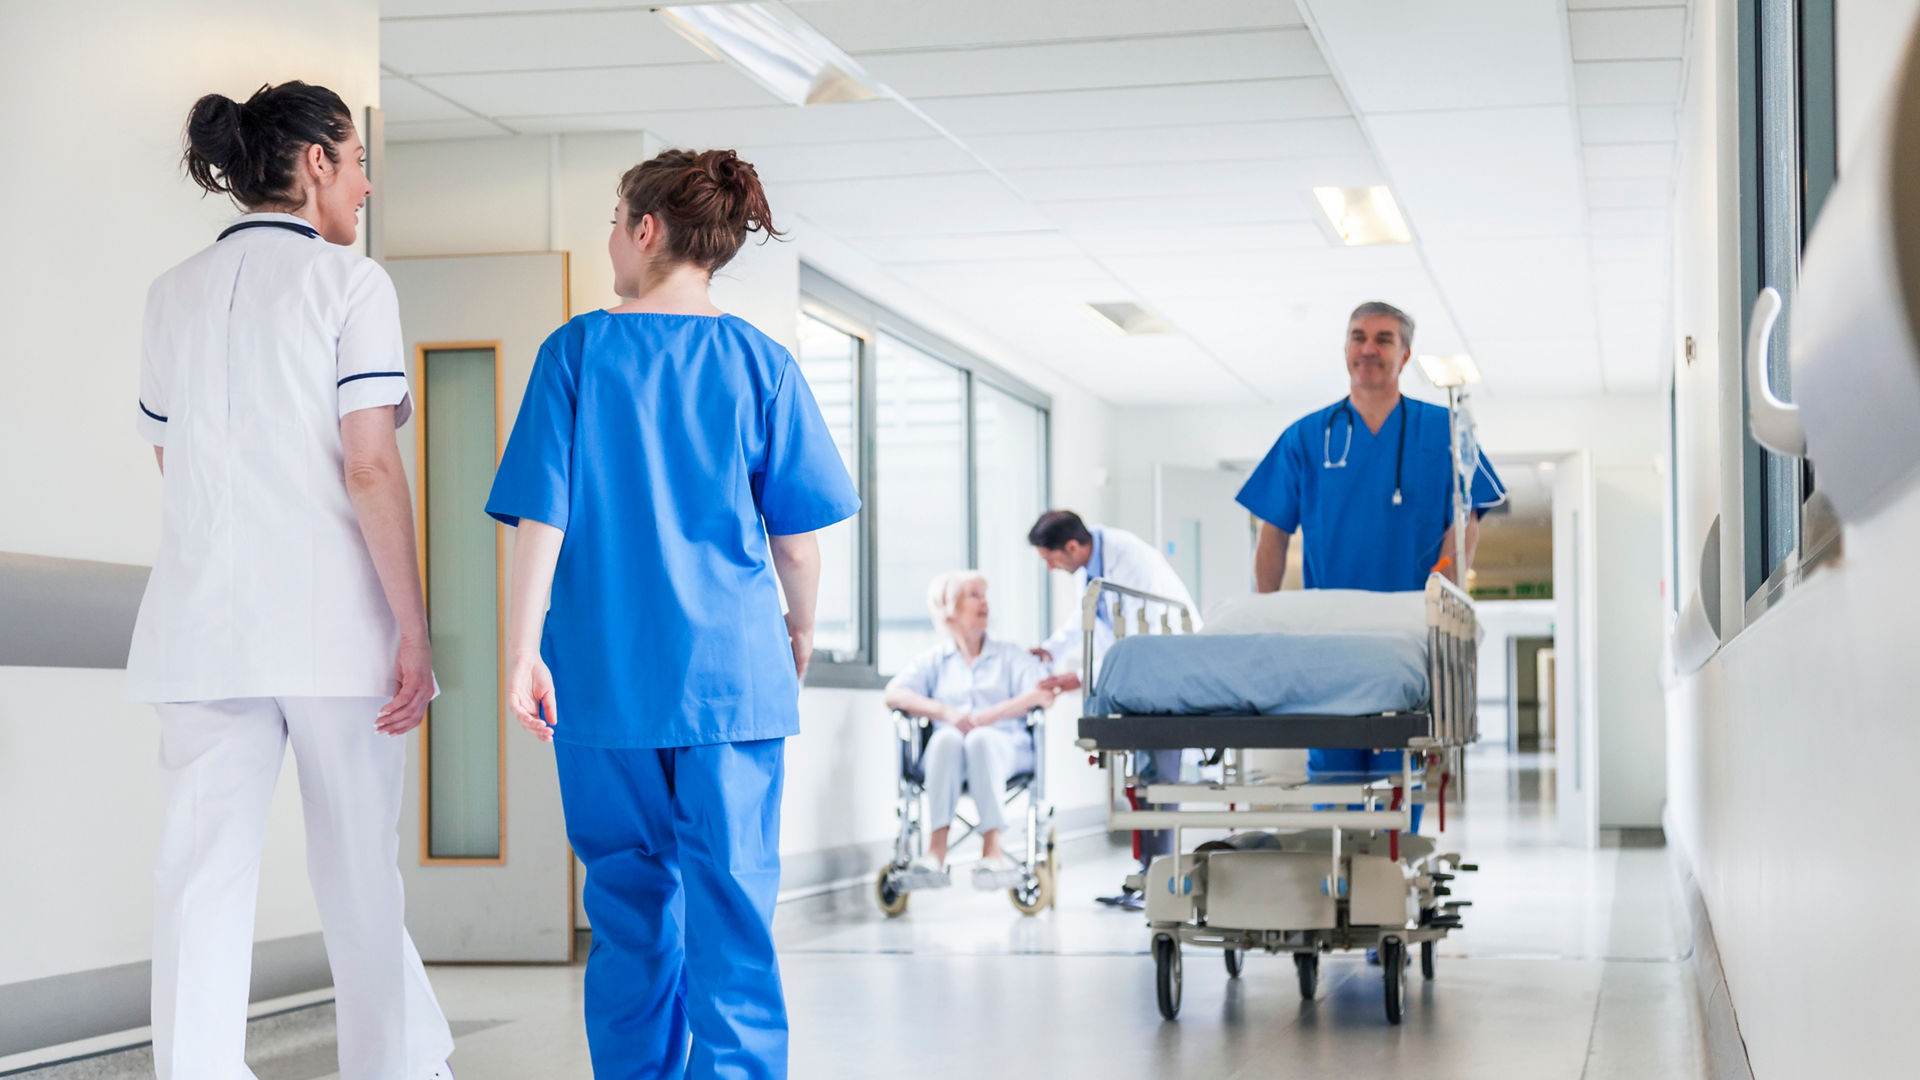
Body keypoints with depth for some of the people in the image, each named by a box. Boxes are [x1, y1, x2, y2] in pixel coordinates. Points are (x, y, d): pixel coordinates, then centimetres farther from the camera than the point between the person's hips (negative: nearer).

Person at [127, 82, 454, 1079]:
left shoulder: (175, 293, 12)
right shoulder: (349, 282, -4)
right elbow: (370, 468, -11)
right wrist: (413, 630, -10)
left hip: (200, 619, 4)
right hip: (329, 617, -4)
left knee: (202, 875, 0)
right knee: (359, 871, 9)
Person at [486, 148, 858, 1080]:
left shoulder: (577, 351, 0)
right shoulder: (760, 363, 0)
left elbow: (541, 515, -5)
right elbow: (796, 539, 2)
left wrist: (523, 649, -3)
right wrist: (801, 628, 19)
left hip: (606, 677, 1)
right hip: (732, 671, 0)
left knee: (631, 903, 13)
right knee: (730, 908, 0)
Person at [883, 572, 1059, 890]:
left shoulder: (1011, 654, 22)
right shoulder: (934, 660, 22)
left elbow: (1044, 694, 3)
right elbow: (893, 694, 4)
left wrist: (989, 716, -12)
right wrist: (946, 712, -13)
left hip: (1003, 747, -1)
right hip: (946, 754, 1)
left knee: (981, 739, -36)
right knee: (946, 738, -35)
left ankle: (992, 850, -47)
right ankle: (936, 850, -47)